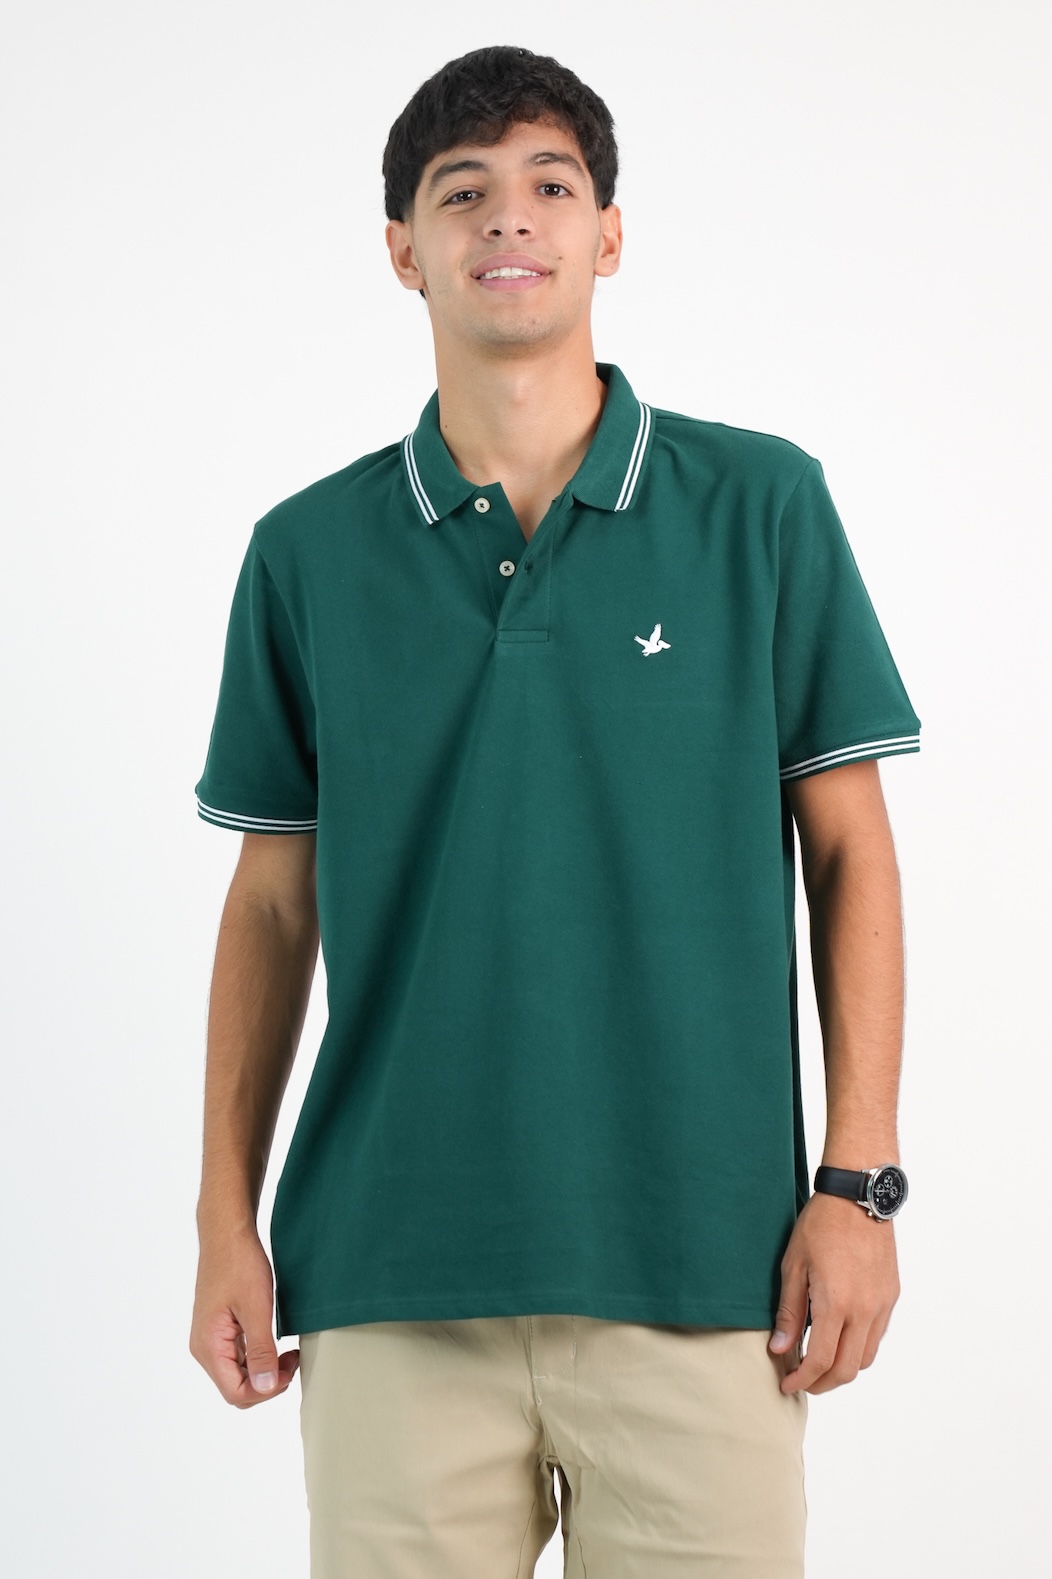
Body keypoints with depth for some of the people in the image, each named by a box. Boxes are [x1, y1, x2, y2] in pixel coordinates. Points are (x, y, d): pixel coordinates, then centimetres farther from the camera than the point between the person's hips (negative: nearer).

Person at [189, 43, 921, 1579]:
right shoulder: (309, 550, 6)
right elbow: (275, 902, 9)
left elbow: (848, 852, 3)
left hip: (700, 1268, -1)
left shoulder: (763, 504, 1)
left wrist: (859, 1180, -3)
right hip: (392, 1279, 1)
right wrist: (225, 1220, 6)